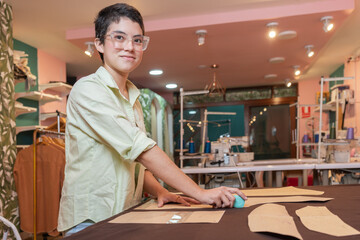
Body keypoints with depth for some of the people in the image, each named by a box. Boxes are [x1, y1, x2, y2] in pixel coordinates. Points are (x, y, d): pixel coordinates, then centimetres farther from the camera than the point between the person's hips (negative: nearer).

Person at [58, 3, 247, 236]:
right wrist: (200, 193, -24)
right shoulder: (88, 90, -13)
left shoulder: (132, 98, 11)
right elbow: (138, 147, -23)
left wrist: (159, 192, -3)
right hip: (91, 221, -6)